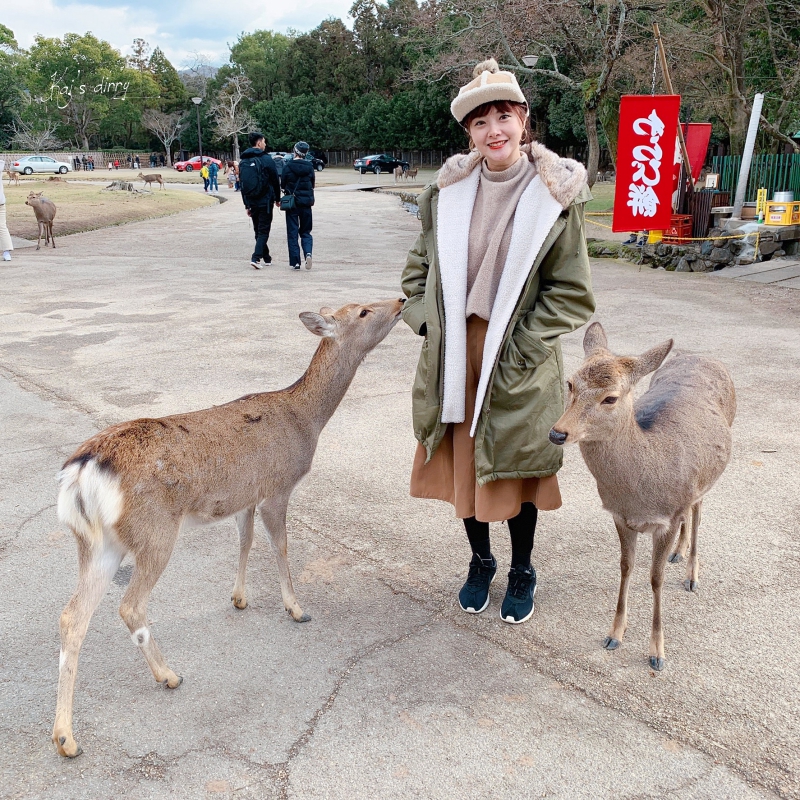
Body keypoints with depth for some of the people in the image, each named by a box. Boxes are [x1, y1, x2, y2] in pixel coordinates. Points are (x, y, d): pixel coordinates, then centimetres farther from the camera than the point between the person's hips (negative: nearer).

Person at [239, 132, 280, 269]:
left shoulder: (243, 162, 8)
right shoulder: (266, 159, -8)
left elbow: (242, 184, 11)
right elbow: (275, 180, -3)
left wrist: (247, 204, 15)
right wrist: (277, 198, 10)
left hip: (251, 201, 5)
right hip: (265, 201, -5)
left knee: (258, 230, 15)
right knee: (263, 230, -2)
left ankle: (266, 258, 22)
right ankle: (256, 258, -15)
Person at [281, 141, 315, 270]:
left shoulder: (288, 166, -9)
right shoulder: (309, 166, -1)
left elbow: (282, 185, -1)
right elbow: (313, 184, 7)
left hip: (292, 203, -2)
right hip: (306, 203, 2)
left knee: (292, 233, 5)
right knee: (306, 232, 12)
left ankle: (295, 262, 2)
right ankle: (308, 253, -13)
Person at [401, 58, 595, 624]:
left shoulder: (557, 196, -8)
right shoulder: (447, 192, 1)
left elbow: (571, 292, -7)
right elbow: (420, 268, 12)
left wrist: (516, 352, -13)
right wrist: (429, 321, -3)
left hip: (519, 364, -3)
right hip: (453, 355, 3)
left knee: (515, 471, 10)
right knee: (462, 465, 14)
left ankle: (522, 572, 35)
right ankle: (481, 562, 38)